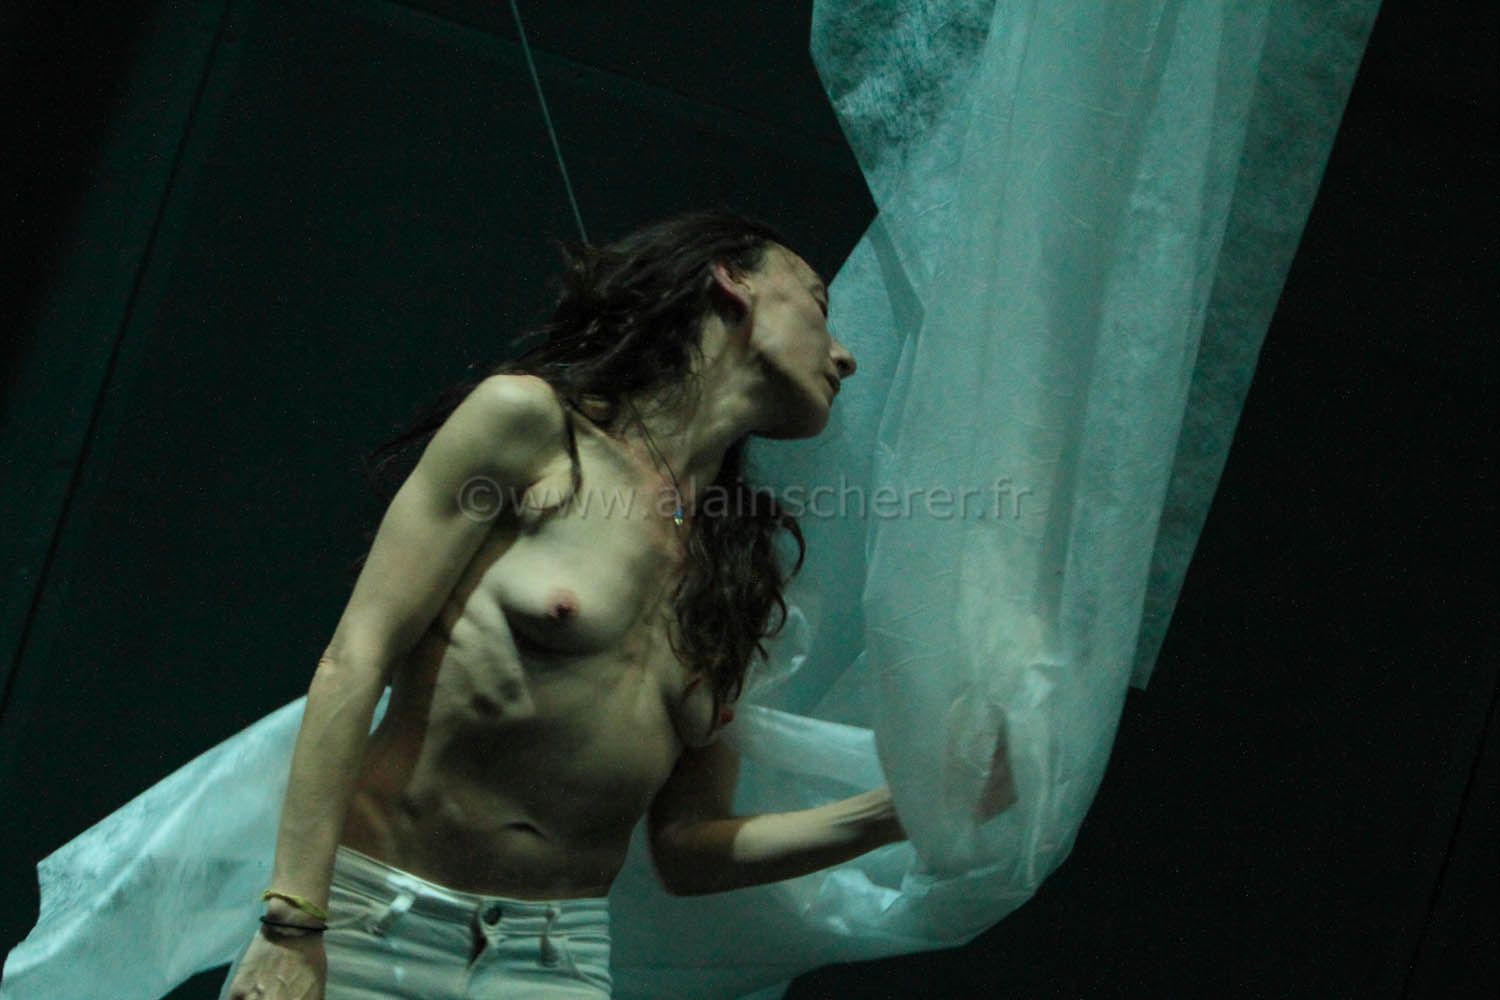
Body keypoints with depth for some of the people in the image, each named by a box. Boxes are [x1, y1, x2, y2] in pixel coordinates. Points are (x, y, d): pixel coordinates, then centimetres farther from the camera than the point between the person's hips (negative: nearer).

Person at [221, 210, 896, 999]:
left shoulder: (739, 581, 11)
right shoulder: (528, 421, -3)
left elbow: (688, 851, 12)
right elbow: (355, 662, -9)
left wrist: (894, 812, 1)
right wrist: (293, 929, -16)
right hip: (372, 925, -4)